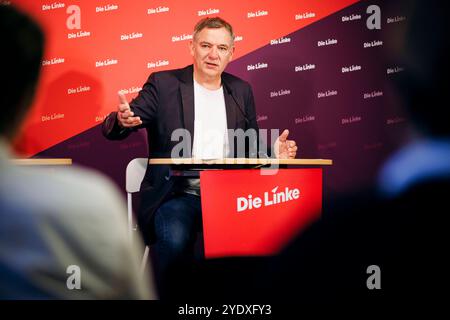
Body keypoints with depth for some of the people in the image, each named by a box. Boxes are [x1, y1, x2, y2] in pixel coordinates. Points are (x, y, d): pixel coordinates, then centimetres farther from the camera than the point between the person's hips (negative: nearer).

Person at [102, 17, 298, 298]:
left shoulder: (241, 91, 15)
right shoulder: (164, 84, 2)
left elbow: (252, 148, 22)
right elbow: (112, 130, -3)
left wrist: (273, 153, -1)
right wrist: (122, 120, -28)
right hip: (175, 195, -3)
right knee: (176, 240, -34)